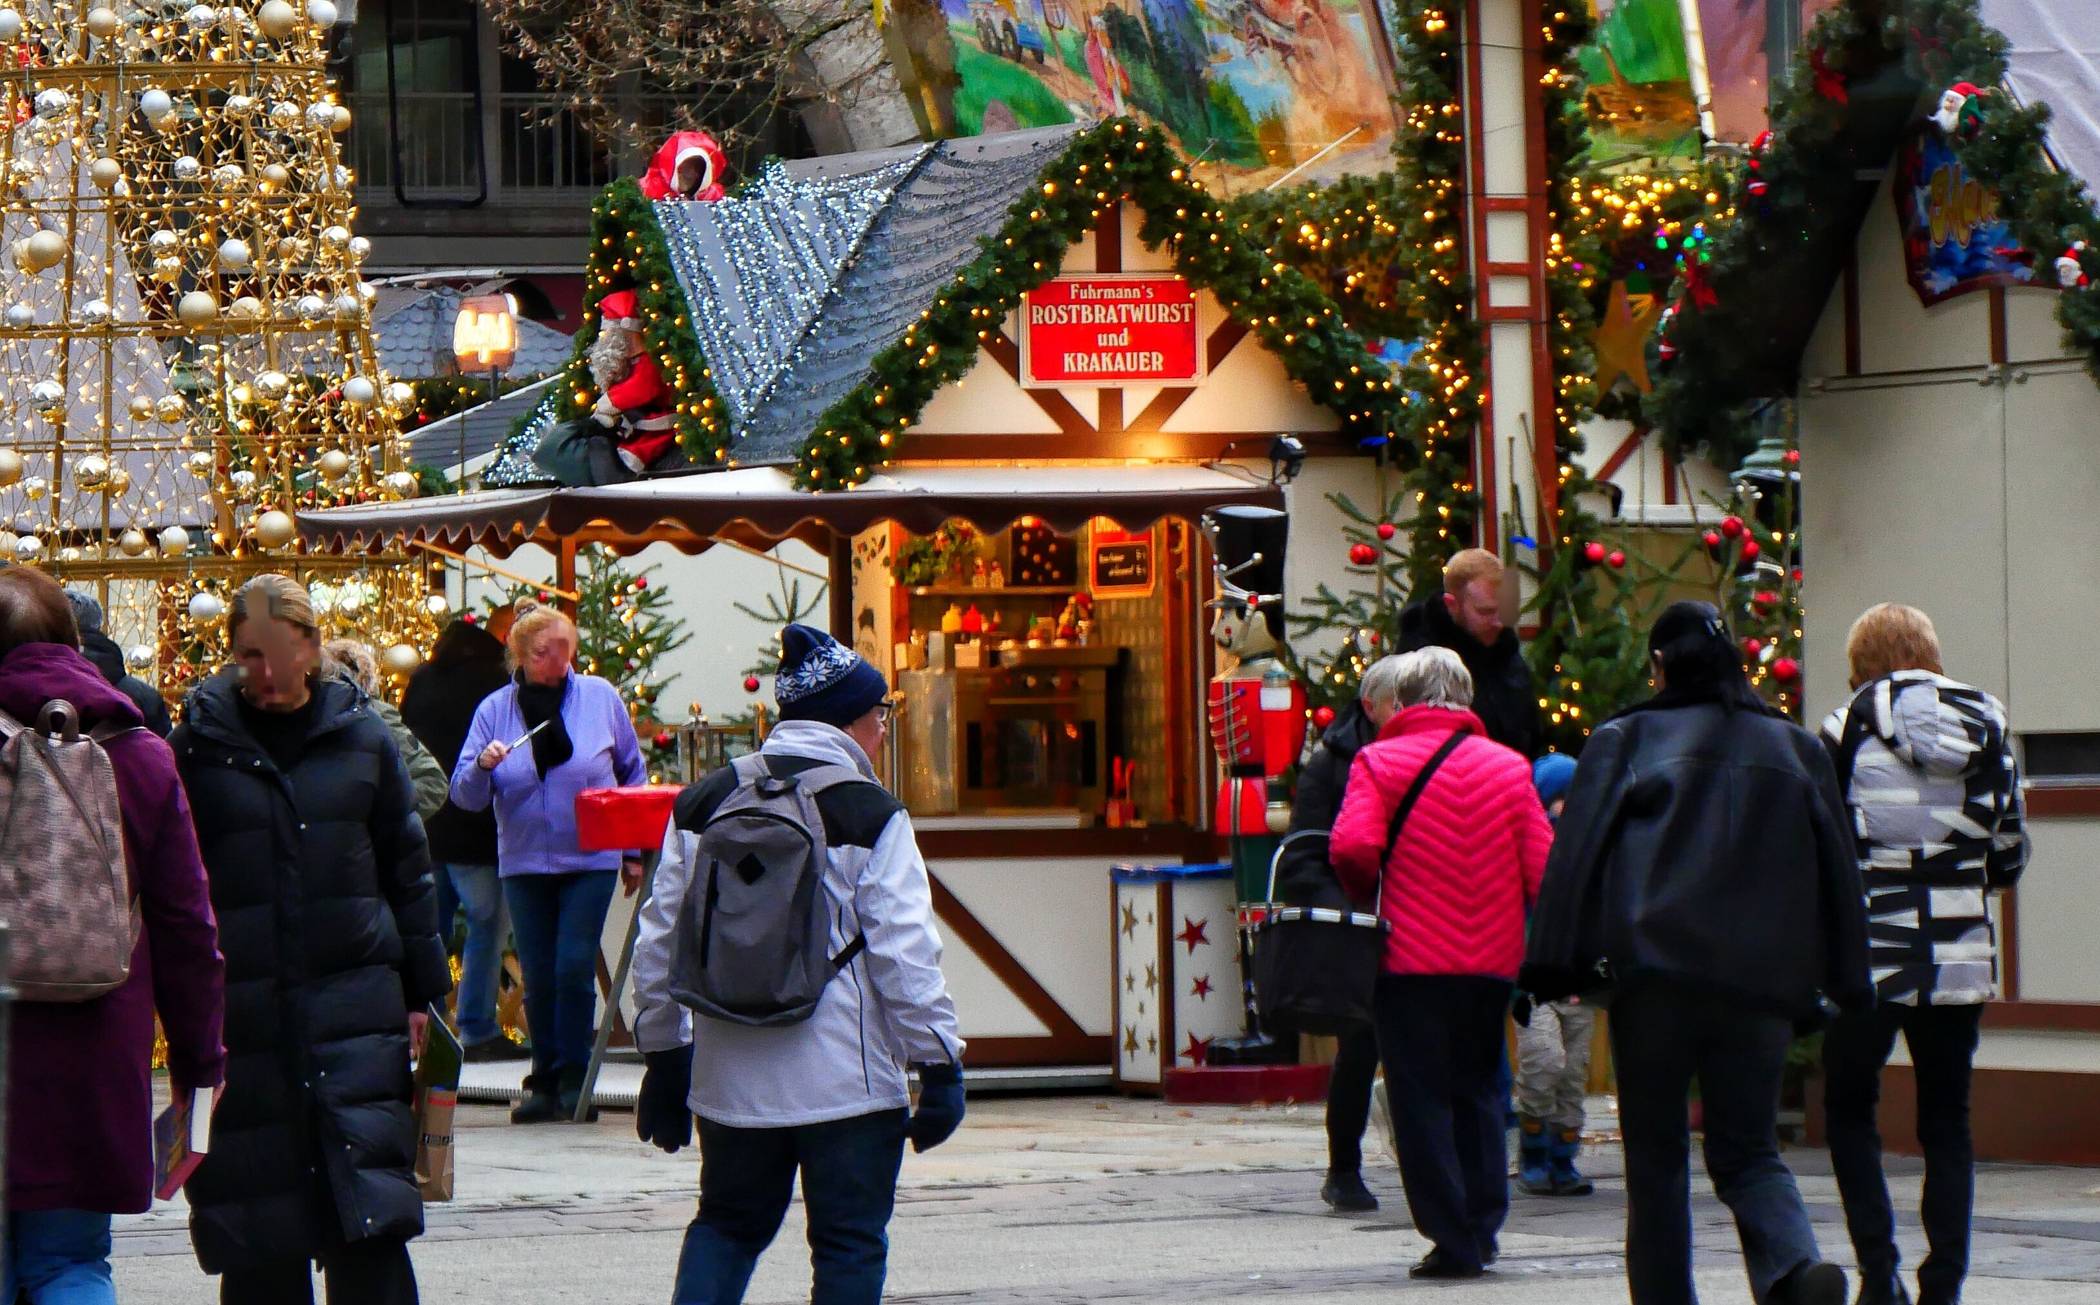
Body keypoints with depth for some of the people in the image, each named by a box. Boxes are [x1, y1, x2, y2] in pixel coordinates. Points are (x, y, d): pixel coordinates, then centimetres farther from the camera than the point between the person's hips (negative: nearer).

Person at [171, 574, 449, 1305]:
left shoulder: (362, 737, 7)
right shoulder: (198, 744, 3)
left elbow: (407, 869, 11)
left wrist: (422, 994, 9)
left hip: (355, 1003, 0)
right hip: (240, 1013, 0)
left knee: (369, 1217, -7)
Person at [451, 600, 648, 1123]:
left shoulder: (601, 698, 0)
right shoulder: (494, 710, 3)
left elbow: (633, 775, 11)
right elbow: (465, 795, 1)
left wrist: (635, 851, 10)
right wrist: (483, 765, -20)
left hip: (591, 860, -2)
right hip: (524, 863, 2)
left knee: (575, 970, -10)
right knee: (538, 977, 3)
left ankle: (572, 1080, 0)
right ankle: (544, 1083, 12)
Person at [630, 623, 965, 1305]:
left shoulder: (703, 805, 6)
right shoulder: (871, 816, -9)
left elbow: (660, 938, 11)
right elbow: (905, 950, -12)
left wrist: (664, 1052, 20)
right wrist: (940, 1064, -5)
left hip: (729, 1074, 5)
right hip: (846, 1081, -5)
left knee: (727, 1223, 19)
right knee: (849, 1246, 4)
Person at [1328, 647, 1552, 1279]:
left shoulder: (1378, 763, -4)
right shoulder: (1508, 766, 6)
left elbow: (1351, 846, -18)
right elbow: (1542, 869, 0)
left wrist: (1371, 897, 2)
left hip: (1412, 959, -3)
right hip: (1492, 960, 4)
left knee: (1422, 1098, 3)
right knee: (1478, 1090, 18)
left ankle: (1452, 1240, 0)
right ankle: (1483, 1222, 14)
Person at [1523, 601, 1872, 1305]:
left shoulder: (1624, 740, 6)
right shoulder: (1799, 751, 15)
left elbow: (1576, 855, -1)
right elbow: (1838, 872, 15)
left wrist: (1557, 967, -1)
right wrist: (1845, 984, 18)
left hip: (1654, 975, -3)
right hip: (1761, 984, 3)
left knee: (1655, 1156, 7)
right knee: (1748, 1153, 7)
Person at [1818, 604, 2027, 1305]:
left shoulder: (1849, 729, -6)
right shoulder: (1989, 730, 4)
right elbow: (2010, 858, 8)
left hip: (1871, 956, -3)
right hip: (1960, 958, 3)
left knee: (1849, 1112, 11)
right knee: (1947, 1123, 11)